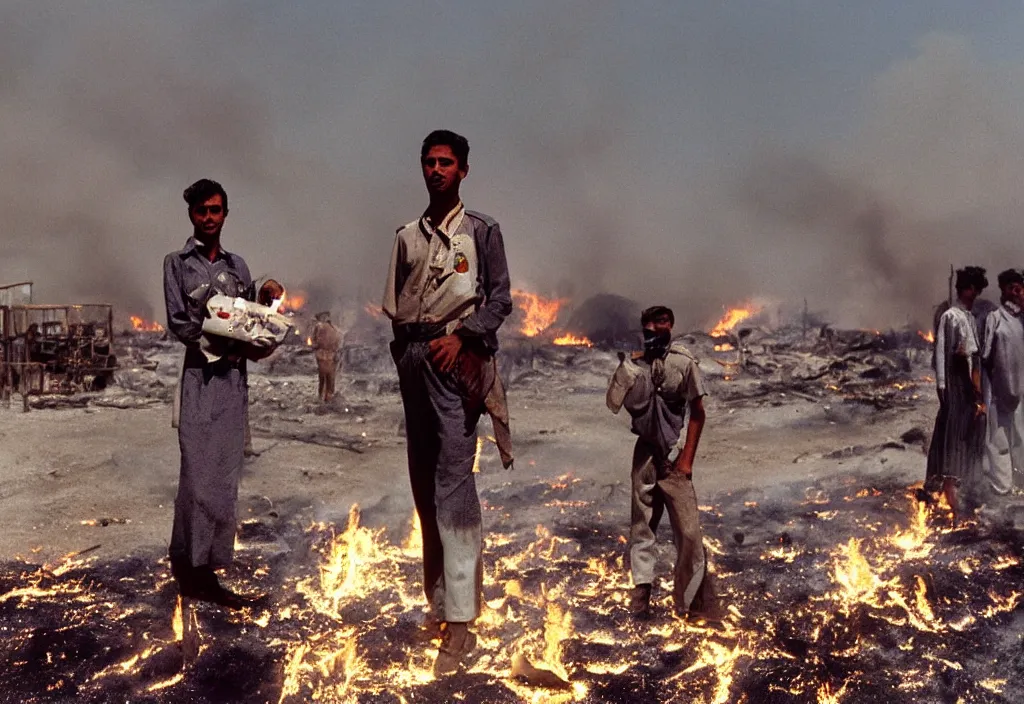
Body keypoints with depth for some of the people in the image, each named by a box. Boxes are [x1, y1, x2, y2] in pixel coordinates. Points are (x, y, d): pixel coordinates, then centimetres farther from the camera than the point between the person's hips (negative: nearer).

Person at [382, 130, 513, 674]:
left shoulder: (482, 230, 5)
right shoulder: (407, 236, 17)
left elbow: (500, 299, -2)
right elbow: (394, 307, 17)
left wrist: (460, 338, -15)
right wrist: (404, 357, 8)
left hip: (456, 356, -5)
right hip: (412, 357, 6)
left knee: (452, 479, -14)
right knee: (422, 479, 7)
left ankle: (460, 620, -14)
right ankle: (437, 600, 17)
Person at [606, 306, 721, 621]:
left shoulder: (684, 362, -5)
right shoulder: (635, 364, 2)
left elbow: (697, 413, -2)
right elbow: (615, 404, 0)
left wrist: (687, 458, -6)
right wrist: (625, 369, -12)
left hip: (673, 455, -3)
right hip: (645, 453, 3)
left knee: (688, 529, -5)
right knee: (641, 523, 8)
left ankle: (693, 600, 5)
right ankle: (641, 591, 18)